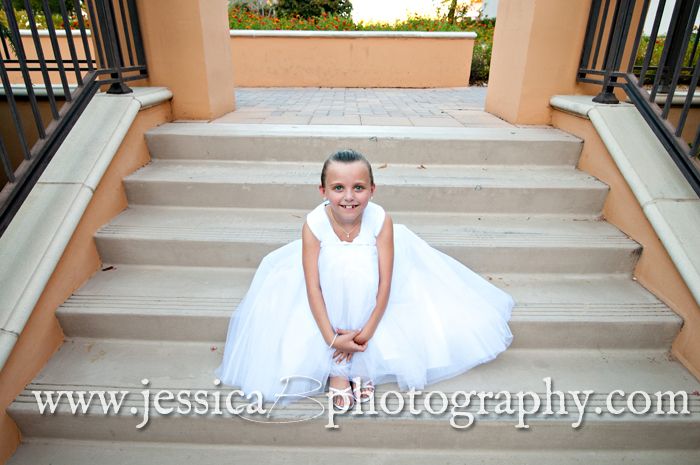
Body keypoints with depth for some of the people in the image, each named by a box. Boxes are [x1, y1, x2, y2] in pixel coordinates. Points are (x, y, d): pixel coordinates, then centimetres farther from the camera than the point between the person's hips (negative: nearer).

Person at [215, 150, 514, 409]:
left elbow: (385, 283, -22)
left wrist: (367, 332, -24)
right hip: (331, 297, 0)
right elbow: (312, 286, -22)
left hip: (369, 298, 1)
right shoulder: (314, 224, -24)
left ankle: (360, 364, -8)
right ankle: (338, 369, -12)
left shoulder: (381, 220, -24)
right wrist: (331, 338, -25)